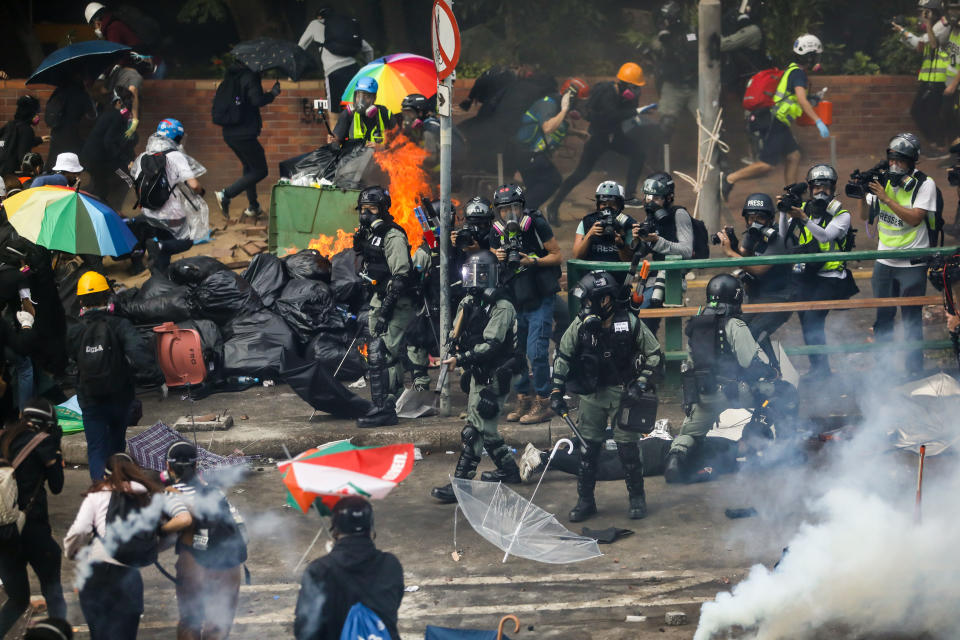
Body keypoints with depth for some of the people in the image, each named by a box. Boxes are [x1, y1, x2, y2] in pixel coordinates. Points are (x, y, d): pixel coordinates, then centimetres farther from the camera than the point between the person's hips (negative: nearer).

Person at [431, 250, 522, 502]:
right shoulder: (470, 301, 9)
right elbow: (457, 334, 14)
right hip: (478, 373, 9)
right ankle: (509, 470, 32)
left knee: (474, 429, -11)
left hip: (495, 375, -9)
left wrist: (461, 359, -27)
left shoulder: (502, 307, -16)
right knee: (484, 427, 17)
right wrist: (452, 353, -7)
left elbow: (491, 346, -23)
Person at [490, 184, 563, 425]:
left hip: (540, 300, -6)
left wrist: (533, 262, -22)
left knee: (536, 351, -12)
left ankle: (542, 404, -4)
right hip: (515, 301, 6)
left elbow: (557, 256, -7)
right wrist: (498, 259, -8)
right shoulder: (497, 232, 5)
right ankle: (523, 400, 20)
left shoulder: (537, 225, -11)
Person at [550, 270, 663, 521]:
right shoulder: (581, 324, -5)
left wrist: (641, 383, -9)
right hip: (591, 393, 2)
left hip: (622, 393, -2)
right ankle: (585, 501, 15)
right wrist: (556, 391, -2)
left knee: (628, 447, -1)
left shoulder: (629, 322, -10)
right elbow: (562, 356, 4)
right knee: (588, 446, 4)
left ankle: (637, 498, 15)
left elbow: (654, 354, -1)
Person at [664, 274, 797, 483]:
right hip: (731, 390, -6)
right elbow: (754, 362, -12)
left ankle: (676, 456, -4)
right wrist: (773, 371, 7)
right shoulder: (734, 326, -8)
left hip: (701, 393, 6)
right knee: (785, 392, 5)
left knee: (690, 432, 25)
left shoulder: (695, 325, 12)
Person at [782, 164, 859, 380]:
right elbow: (784, 240, 3)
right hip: (804, 277, 5)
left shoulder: (841, 215, -1)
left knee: (813, 320, -17)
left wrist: (804, 219, -33)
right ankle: (817, 368, 17)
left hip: (828, 279, -5)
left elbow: (825, 236, -20)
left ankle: (820, 368, -9)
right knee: (807, 323, 6)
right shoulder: (802, 210, 11)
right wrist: (783, 213, -10)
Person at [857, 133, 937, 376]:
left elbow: (914, 218, -19)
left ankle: (914, 372, 2)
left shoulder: (924, 184, -8)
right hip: (884, 262, 5)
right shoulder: (883, 180, 6)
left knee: (911, 319, -3)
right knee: (882, 317, 9)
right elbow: (865, 216, 10)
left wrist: (886, 198, -21)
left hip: (912, 263, -5)